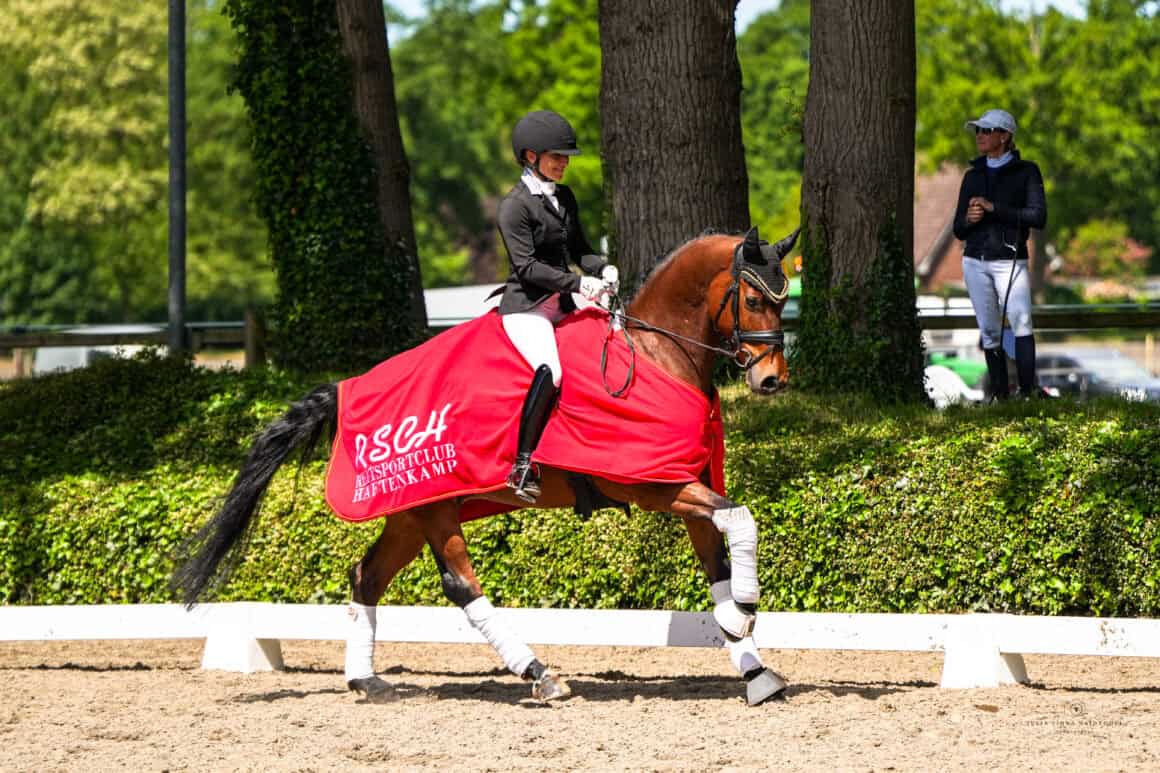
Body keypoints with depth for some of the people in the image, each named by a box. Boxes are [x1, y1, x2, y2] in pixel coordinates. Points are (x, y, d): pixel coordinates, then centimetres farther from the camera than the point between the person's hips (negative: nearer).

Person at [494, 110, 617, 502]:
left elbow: (578, 248, 20)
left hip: (561, 306, 9)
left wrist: (601, 268, -2)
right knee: (550, 370, -31)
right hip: (526, 307, -9)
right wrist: (577, 283, -24)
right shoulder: (515, 206, -10)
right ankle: (522, 466, -30)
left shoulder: (564, 198, 15)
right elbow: (527, 266, -17)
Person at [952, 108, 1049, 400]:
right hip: (975, 262, 4)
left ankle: (1028, 390, -30)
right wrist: (968, 219, -7)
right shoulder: (972, 176, 16)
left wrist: (994, 208, -14)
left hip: (1009, 260, -4)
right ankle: (999, 395, 3)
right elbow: (959, 231, 17)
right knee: (989, 331, 0)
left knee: (1021, 321, -22)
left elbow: (1038, 217, -9)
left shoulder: (1026, 172, 4)